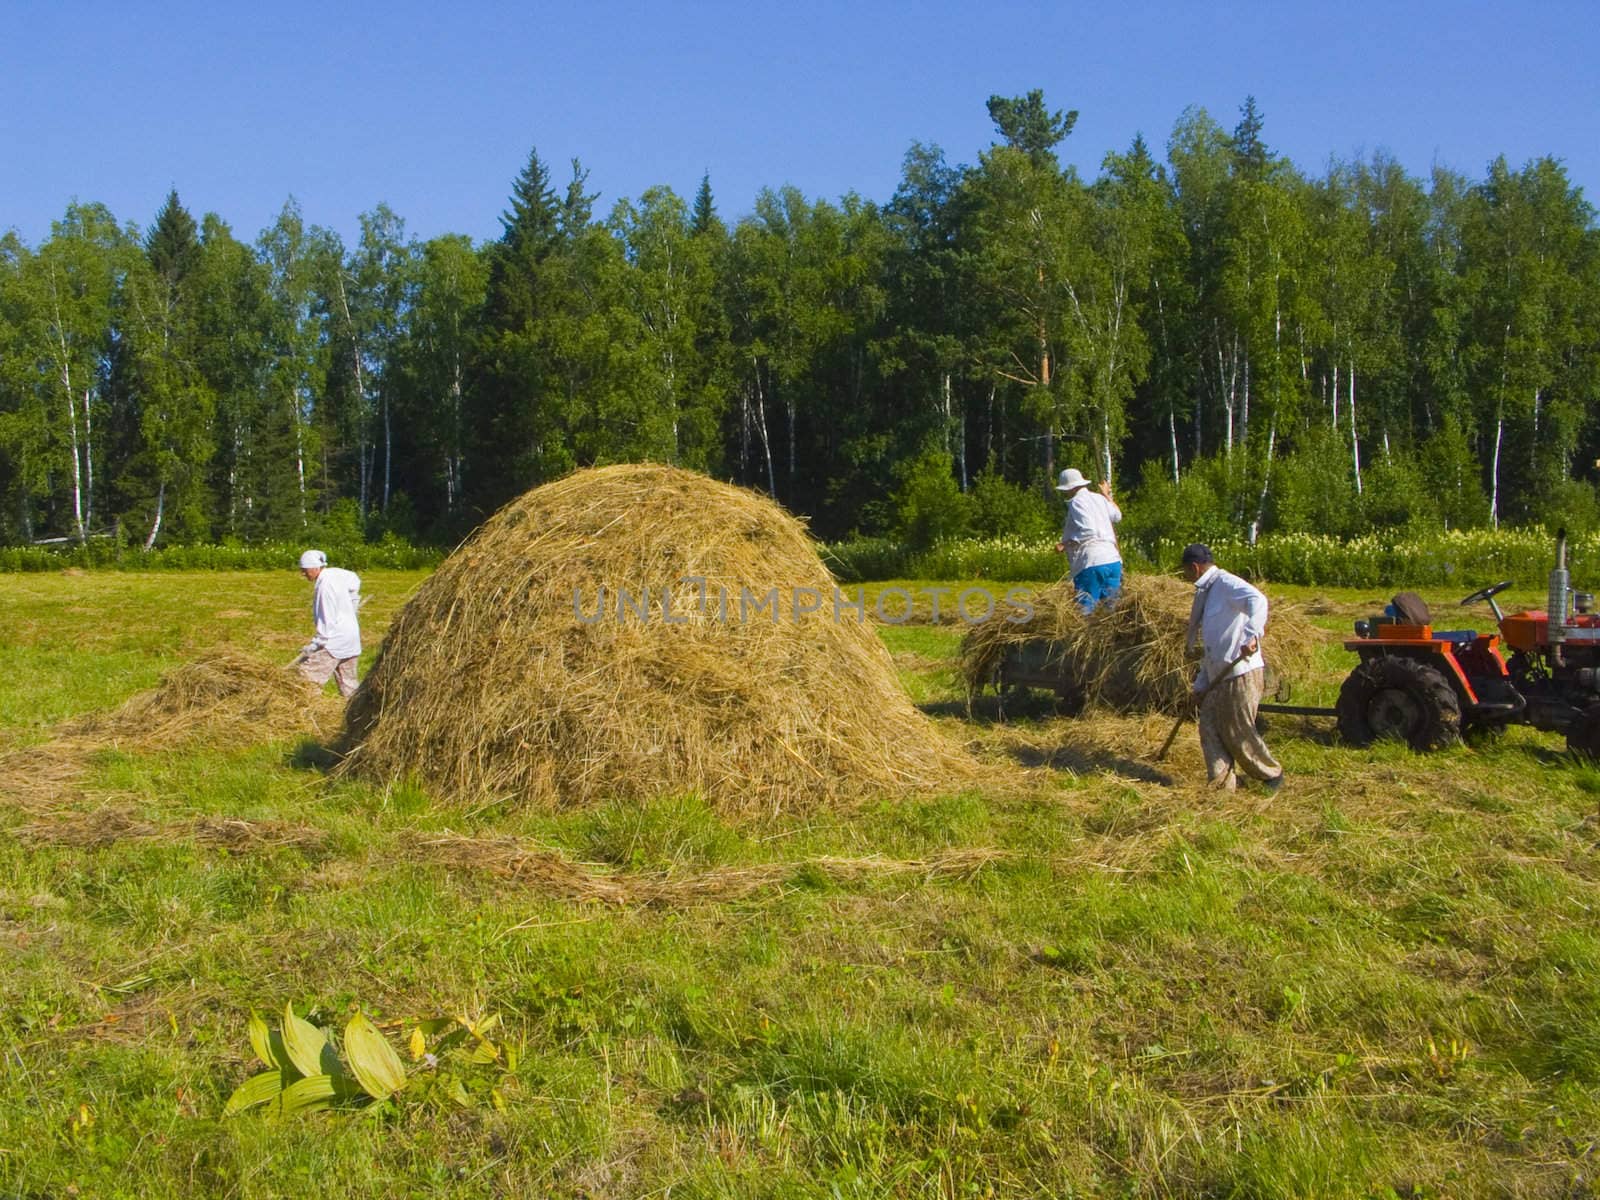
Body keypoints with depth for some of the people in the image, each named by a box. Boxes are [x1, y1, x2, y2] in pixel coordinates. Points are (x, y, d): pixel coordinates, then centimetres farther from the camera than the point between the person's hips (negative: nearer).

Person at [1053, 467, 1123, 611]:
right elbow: (1117, 516, 34)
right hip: (1113, 561, 8)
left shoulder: (1077, 502, -6)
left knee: (1086, 609, -7)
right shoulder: (1099, 498, 16)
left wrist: (1065, 545, -14)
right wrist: (1107, 495, 47)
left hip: (1091, 563, -8)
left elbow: (1088, 531, -17)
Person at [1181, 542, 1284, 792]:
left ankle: (1272, 775, 20)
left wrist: (1251, 636, -46)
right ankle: (1222, 783, 10)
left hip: (1242, 673, -9)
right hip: (1219, 676, 9)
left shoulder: (1227, 584, -12)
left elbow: (1258, 600, -33)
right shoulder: (1207, 592, 18)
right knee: (1210, 726, 4)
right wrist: (1201, 684, 22)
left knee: (1239, 733, 0)